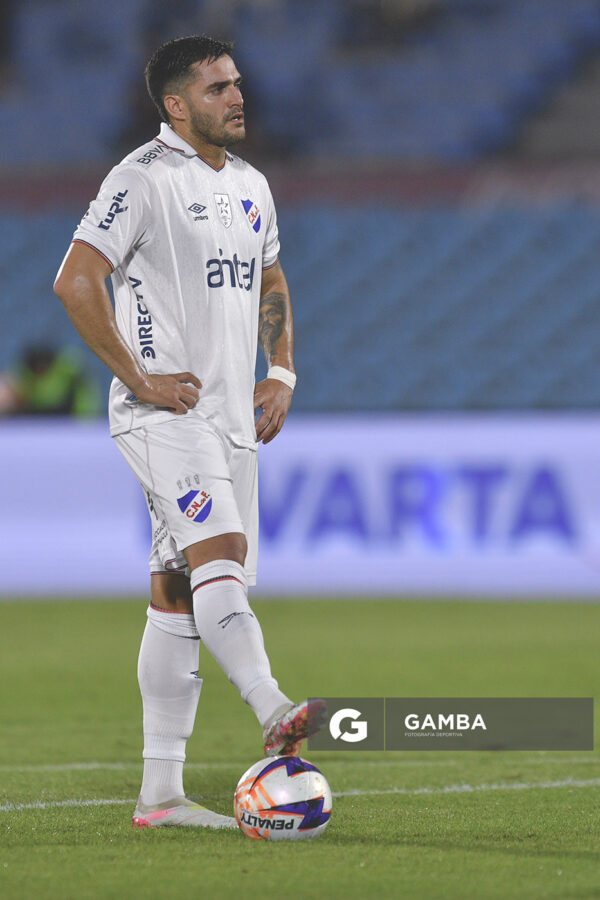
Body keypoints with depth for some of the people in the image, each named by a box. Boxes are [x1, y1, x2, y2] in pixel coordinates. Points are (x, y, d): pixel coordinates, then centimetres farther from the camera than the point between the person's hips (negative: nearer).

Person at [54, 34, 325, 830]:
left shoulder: (250, 186, 17)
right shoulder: (144, 178, -9)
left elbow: (270, 283, 31)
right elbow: (75, 281, -15)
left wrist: (282, 373, 16)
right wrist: (141, 380, -17)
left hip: (232, 419, 8)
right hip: (166, 412, -8)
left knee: (179, 597, 6)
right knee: (218, 550, -26)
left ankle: (160, 793, 6)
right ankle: (276, 715, -41)